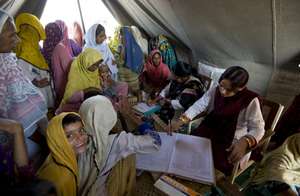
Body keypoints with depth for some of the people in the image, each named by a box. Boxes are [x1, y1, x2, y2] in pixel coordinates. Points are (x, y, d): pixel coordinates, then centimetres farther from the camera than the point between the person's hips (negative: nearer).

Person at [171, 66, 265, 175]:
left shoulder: (251, 101, -18)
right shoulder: (215, 91, -9)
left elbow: (258, 128, -18)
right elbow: (198, 106, -12)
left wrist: (245, 142, -39)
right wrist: (181, 121, -26)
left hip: (233, 143, -3)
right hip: (209, 131, 3)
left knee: (217, 164, -20)